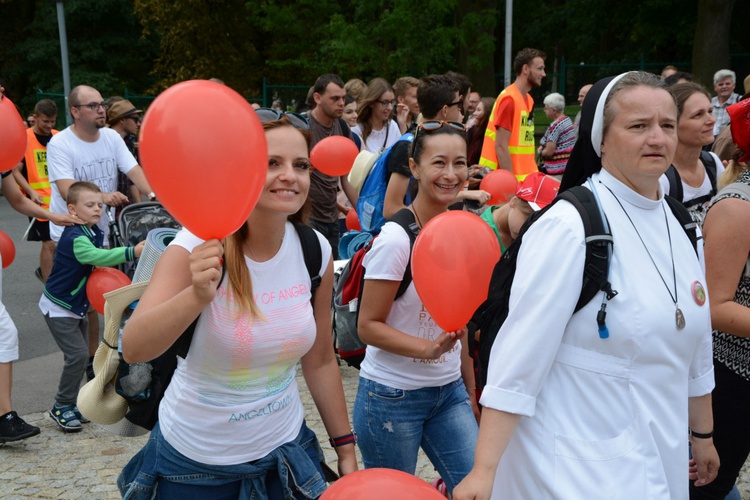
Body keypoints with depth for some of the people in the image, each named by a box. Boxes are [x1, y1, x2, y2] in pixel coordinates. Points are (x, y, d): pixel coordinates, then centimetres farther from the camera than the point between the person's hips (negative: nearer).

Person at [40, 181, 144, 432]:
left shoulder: (95, 232, 2)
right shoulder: (75, 237, -26)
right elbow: (95, 256, -45)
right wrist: (131, 252, -54)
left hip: (77, 306, 9)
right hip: (58, 307, -9)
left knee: (80, 355, 11)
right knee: (78, 354, -13)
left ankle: (69, 404, 23)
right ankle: (61, 407, 2)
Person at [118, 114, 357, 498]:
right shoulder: (200, 247, -19)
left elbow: (320, 360, 3)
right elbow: (133, 349, -30)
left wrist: (346, 449, 7)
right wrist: (198, 295, -46)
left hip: (284, 450, 3)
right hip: (195, 463, -3)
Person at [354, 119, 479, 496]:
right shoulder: (396, 238, -18)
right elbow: (368, 326, -15)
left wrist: (471, 389, 13)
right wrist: (429, 348, -28)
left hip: (449, 391, 6)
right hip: (393, 396, -5)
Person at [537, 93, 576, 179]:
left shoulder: (555, 126, -18)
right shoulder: (568, 120, 11)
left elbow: (549, 152, -20)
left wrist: (540, 152, 0)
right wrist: (542, 146, 9)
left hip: (557, 170, -10)